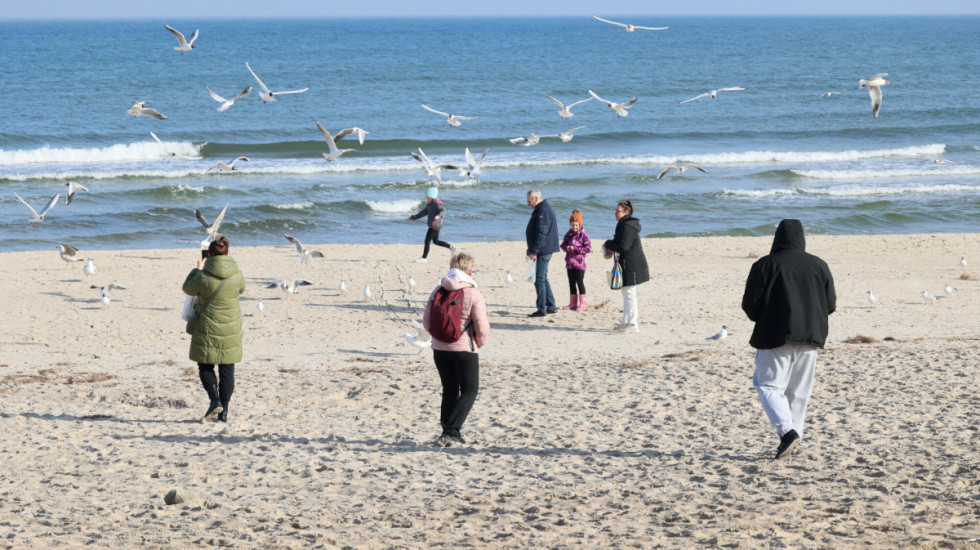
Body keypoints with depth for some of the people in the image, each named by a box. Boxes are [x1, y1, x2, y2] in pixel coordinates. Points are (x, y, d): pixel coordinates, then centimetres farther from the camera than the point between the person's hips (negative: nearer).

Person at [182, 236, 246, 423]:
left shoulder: (203, 276, -17)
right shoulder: (236, 275, -8)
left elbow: (188, 288, 2)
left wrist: (197, 269, 16)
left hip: (207, 330, -3)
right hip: (231, 330, 3)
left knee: (205, 367, 12)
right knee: (227, 370, 10)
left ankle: (215, 400, -10)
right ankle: (224, 411, 10)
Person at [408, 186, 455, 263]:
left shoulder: (437, 203, -16)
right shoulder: (429, 204, 14)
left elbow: (443, 210, -28)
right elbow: (424, 212, 24)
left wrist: (439, 216, -50)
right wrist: (414, 217, 27)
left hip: (435, 225, -10)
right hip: (433, 225, 10)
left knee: (427, 241, -5)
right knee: (436, 241, 19)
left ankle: (424, 258, 2)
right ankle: (451, 247, 25)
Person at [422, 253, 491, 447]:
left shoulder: (437, 291, 2)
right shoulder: (473, 294, -12)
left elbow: (426, 322, 6)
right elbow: (482, 328, -14)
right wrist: (480, 343, 7)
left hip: (440, 349, 5)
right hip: (465, 349, -5)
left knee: (449, 391, 15)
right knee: (469, 391, 5)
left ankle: (449, 434, 14)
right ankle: (451, 432, -8)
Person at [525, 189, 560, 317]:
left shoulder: (543, 210, -16)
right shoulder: (542, 209, 18)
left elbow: (542, 233, -22)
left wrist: (534, 251, -23)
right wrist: (531, 249, 24)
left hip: (543, 251, -11)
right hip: (545, 250, 11)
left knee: (540, 280, -8)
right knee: (543, 279, 16)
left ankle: (541, 310, -7)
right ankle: (551, 306, 20)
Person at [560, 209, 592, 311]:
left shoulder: (583, 236, -9)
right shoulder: (568, 235, 9)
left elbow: (588, 248, -13)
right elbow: (563, 244, 15)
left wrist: (575, 249, -18)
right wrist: (566, 248, -9)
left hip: (579, 264, -6)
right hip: (570, 263, 6)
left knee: (580, 282, -3)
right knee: (571, 283, 12)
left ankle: (582, 303, 3)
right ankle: (573, 303, 20)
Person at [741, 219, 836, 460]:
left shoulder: (765, 265, -7)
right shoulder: (819, 266, 4)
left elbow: (750, 305, -8)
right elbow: (830, 304, 7)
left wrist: (762, 320, 14)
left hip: (774, 336, -4)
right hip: (809, 337, 4)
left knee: (769, 385, 0)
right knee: (799, 391, 13)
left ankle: (787, 430, -20)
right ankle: (793, 436, 13)